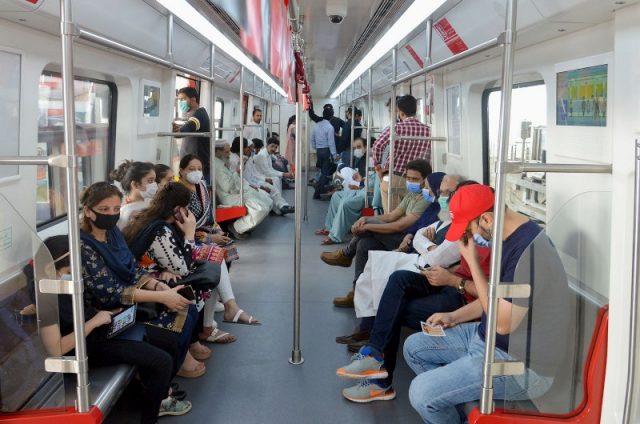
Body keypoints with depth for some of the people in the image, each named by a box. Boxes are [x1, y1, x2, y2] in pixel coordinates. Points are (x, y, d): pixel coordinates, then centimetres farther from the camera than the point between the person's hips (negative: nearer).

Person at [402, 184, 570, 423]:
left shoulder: (529, 250, -27)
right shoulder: (509, 237, 4)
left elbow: (502, 322, -26)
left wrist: (472, 260, -21)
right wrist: (455, 316, 8)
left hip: (520, 364, -10)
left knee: (421, 393, -19)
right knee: (414, 347, 12)